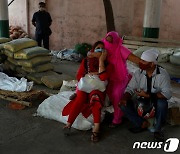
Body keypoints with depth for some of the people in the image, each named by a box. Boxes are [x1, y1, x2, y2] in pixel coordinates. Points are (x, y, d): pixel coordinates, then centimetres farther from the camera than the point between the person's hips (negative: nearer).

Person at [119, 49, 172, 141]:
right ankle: (142, 124, -4)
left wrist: (148, 95, -30)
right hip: (141, 103, 3)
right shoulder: (138, 73, -6)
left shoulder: (162, 74, -15)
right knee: (123, 105, -19)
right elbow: (130, 89, -4)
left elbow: (167, 94, -23)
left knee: (162, 103, -36)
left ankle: (157, 130, -11)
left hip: (156, 104, -3)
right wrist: (124, 98, -26)